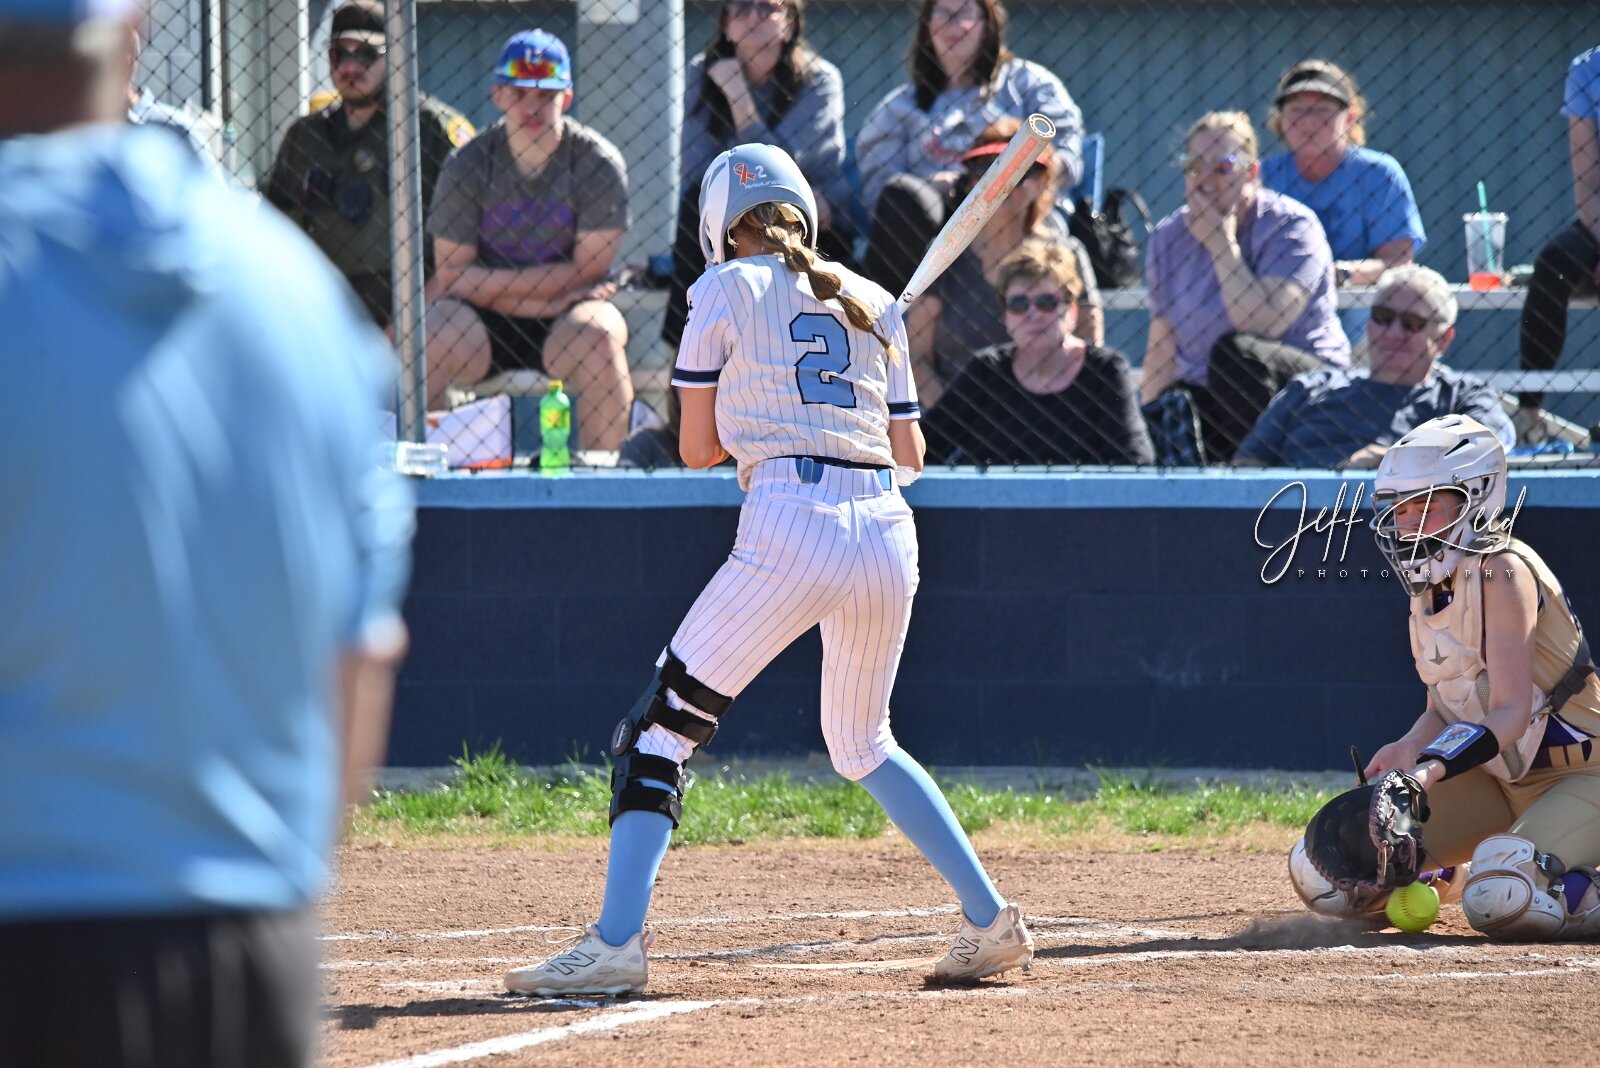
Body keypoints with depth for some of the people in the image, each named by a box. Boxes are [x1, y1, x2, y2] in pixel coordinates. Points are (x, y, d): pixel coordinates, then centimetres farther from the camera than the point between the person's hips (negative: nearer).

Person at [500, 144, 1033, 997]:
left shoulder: (724, 292, 6)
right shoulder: (873, 304, 18)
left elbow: (697, 448, 9)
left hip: (789, 529, -5)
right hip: (888, 533, 5)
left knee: (662, 726, 0)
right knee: (862, 747, 26)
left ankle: (616, 942, -13)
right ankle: (990, 920, 19)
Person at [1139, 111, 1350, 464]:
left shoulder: (1292, 227, -10)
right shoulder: (1169, 237, 6)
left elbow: (1263, 325, -24)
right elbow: (1162, 343, 9)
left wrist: (1222, 245, -19)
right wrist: (1149, 418, -3)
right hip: (1204, 396, 3)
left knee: (1232, 351, -36)